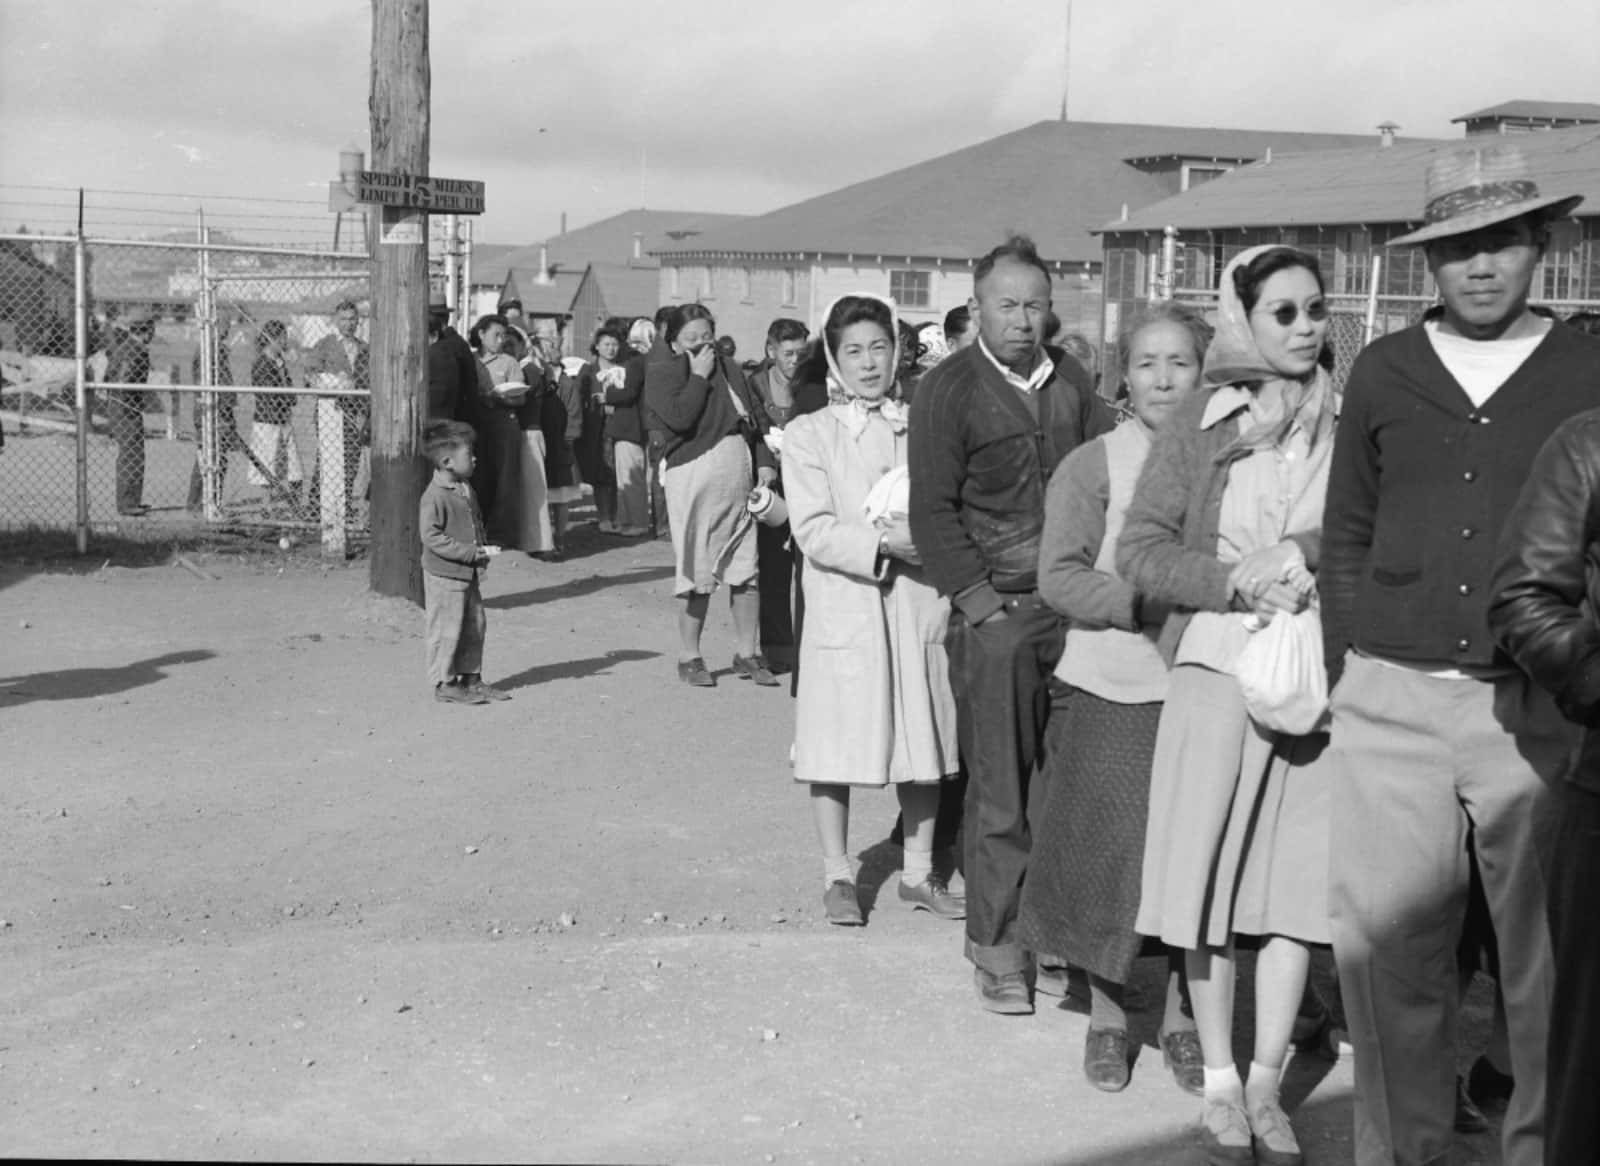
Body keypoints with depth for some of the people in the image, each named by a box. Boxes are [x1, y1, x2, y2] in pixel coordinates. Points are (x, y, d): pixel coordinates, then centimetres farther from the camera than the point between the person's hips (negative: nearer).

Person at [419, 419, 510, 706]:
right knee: (447, 629, -1)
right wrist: (473, 552, -22)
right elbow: (432, 537, -22)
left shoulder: (465, 490, 10)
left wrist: (482, 550, 3)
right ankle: (444, 683, 10)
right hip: (444, 575, -9)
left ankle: (471, 677, 25)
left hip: (467, 573, 9)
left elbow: (476, 523, 22)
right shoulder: (434, 496, -19)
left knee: (475, 626, 14)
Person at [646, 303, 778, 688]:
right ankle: (689, 657, 14)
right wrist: (699, 375, -10)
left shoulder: (730, 371, 15)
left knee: (746, 571, 5)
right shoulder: (661, 376, -1)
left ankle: (747, 653, 16)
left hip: (739, 479, 5)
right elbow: (680, 418, -19)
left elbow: (760, 418, 16)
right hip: (693, 479, -5)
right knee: (697, 577, 0)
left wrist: (765, 461, 3)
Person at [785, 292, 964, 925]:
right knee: (836, 750, 2)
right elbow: (813, 531, -9)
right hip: (846, 610, -3)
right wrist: (882, 544, -21)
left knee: (923, 745, 9)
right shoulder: (808, 434, 1)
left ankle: (918, 872, 24)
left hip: (919, 606, 3)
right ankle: (837, 874, 18)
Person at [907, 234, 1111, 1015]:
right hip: (994, 608, -4)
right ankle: (997, 948, 9)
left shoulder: (1070, 382, 12)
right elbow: (933, 513, -6)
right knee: (999, 786, -1)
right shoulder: (948, 390, -3)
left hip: (1072, 605, 4)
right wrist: (980, 602, -12)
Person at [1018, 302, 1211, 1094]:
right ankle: (1106, 1016, 22)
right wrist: (1145, 604, -18)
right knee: (1108, 850, 3)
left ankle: (1180, 1017, 25)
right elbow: (1060, 579, -7)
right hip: (1111, 690, -2)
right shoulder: (1092, 465, -3)